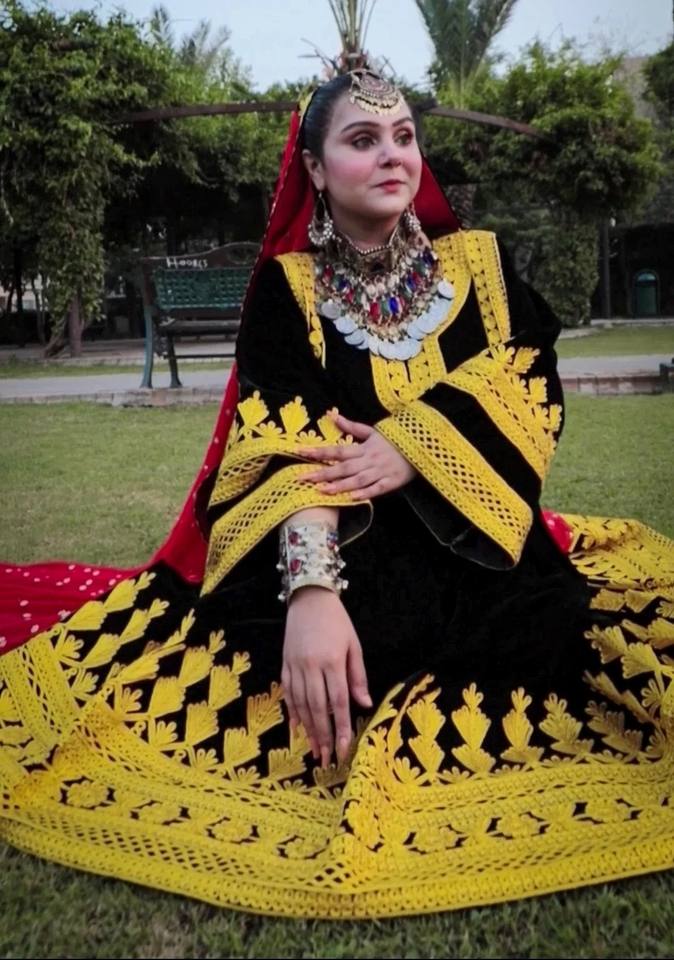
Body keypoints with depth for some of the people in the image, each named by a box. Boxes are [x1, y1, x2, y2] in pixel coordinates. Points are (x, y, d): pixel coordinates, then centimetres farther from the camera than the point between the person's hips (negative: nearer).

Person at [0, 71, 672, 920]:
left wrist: (413, 449, -21)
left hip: (473, 534, 3)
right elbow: (286, 446, -14)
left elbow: (531, 393, -2)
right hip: (342, 548, -2)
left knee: (562, 628, -28)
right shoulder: (285, 287, 1)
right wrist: (310, 588, -34)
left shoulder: (479, 264, 10)